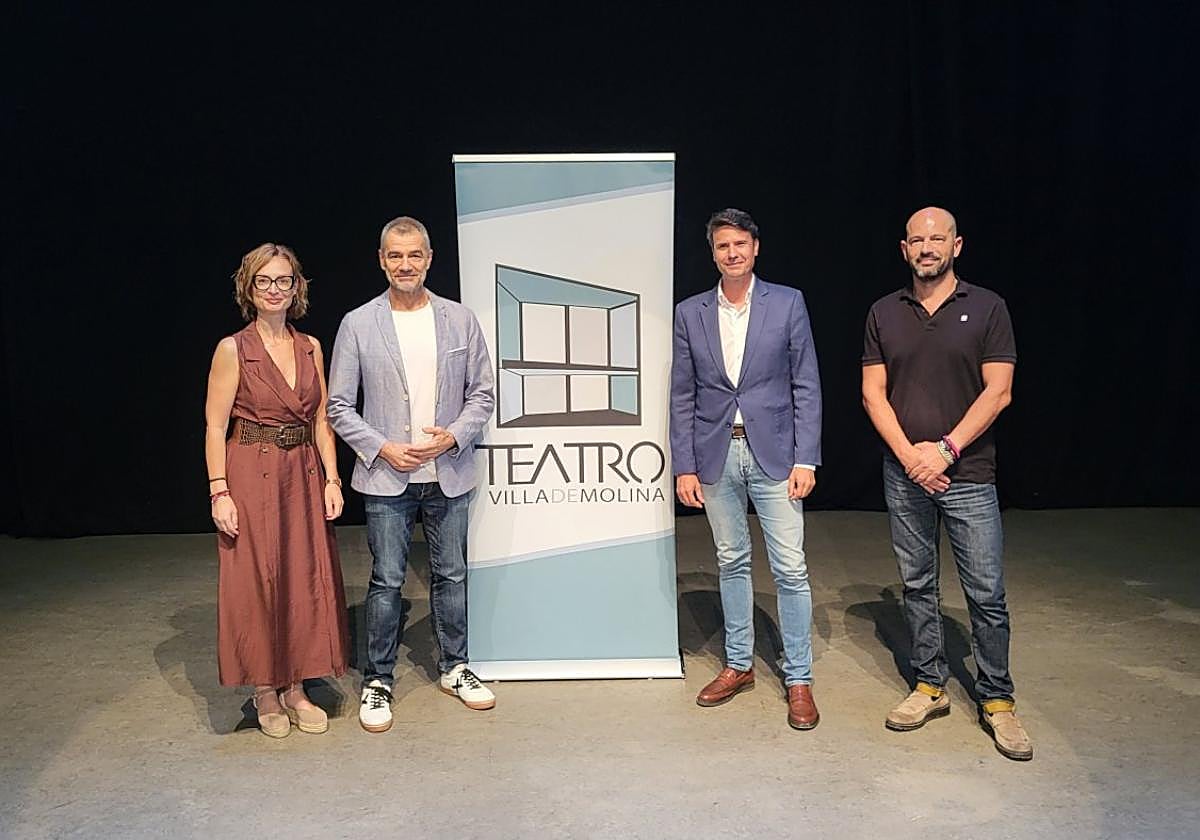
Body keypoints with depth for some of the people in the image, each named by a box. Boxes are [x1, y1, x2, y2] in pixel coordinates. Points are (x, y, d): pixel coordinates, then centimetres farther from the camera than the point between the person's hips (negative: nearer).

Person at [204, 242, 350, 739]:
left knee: (306, 580, 7)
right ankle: (265, 691, 20)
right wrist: (219, 492, -13)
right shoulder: (233, 349, -5)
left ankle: (295, 688, 21)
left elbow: (321, 421, 9)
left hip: (304, 476, 4)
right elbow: (215, 426, -7)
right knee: (257, 582, 3)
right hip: (251, 477, -4)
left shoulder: (311, 348, 7)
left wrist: (331, 478, 1)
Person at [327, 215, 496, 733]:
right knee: (386, 581, 4)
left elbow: (482, 393, 6)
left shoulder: (460, 320, 4)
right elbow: (340, 405, 1)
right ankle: (378, 682, 19)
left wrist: (453, 437, -10)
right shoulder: (358, 324, 0)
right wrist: (382, 448, -11)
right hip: (386, 476, -2)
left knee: (451, 574, 12)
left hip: (449, 474, 2)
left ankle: (454, 668, 29)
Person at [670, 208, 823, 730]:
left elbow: (806, 386, -1)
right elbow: (682, 396, 5)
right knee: (731, 563, 13)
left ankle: (798, 679, 13)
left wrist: (805, 458, -7)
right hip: (716, 456, 2)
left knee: (790, 569, -1)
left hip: (773, 453, -2)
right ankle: (739, 665, 28)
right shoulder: (690, 313, 5)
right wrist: (684, 466, 0)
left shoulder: (787, 303, 0)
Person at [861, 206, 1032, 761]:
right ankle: (929, 686, 23)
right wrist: (909, 453, -10)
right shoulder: (884, 313, 7)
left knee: (987, 593, 1)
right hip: (904, 474, 2)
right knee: (917, 585, 10)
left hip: (968, 474, -2)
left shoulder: (986, 308, 1)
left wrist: (945, 449, -14)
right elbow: (873, 393, 3)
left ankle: (996, 700, 16)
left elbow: (998, 392, -5)